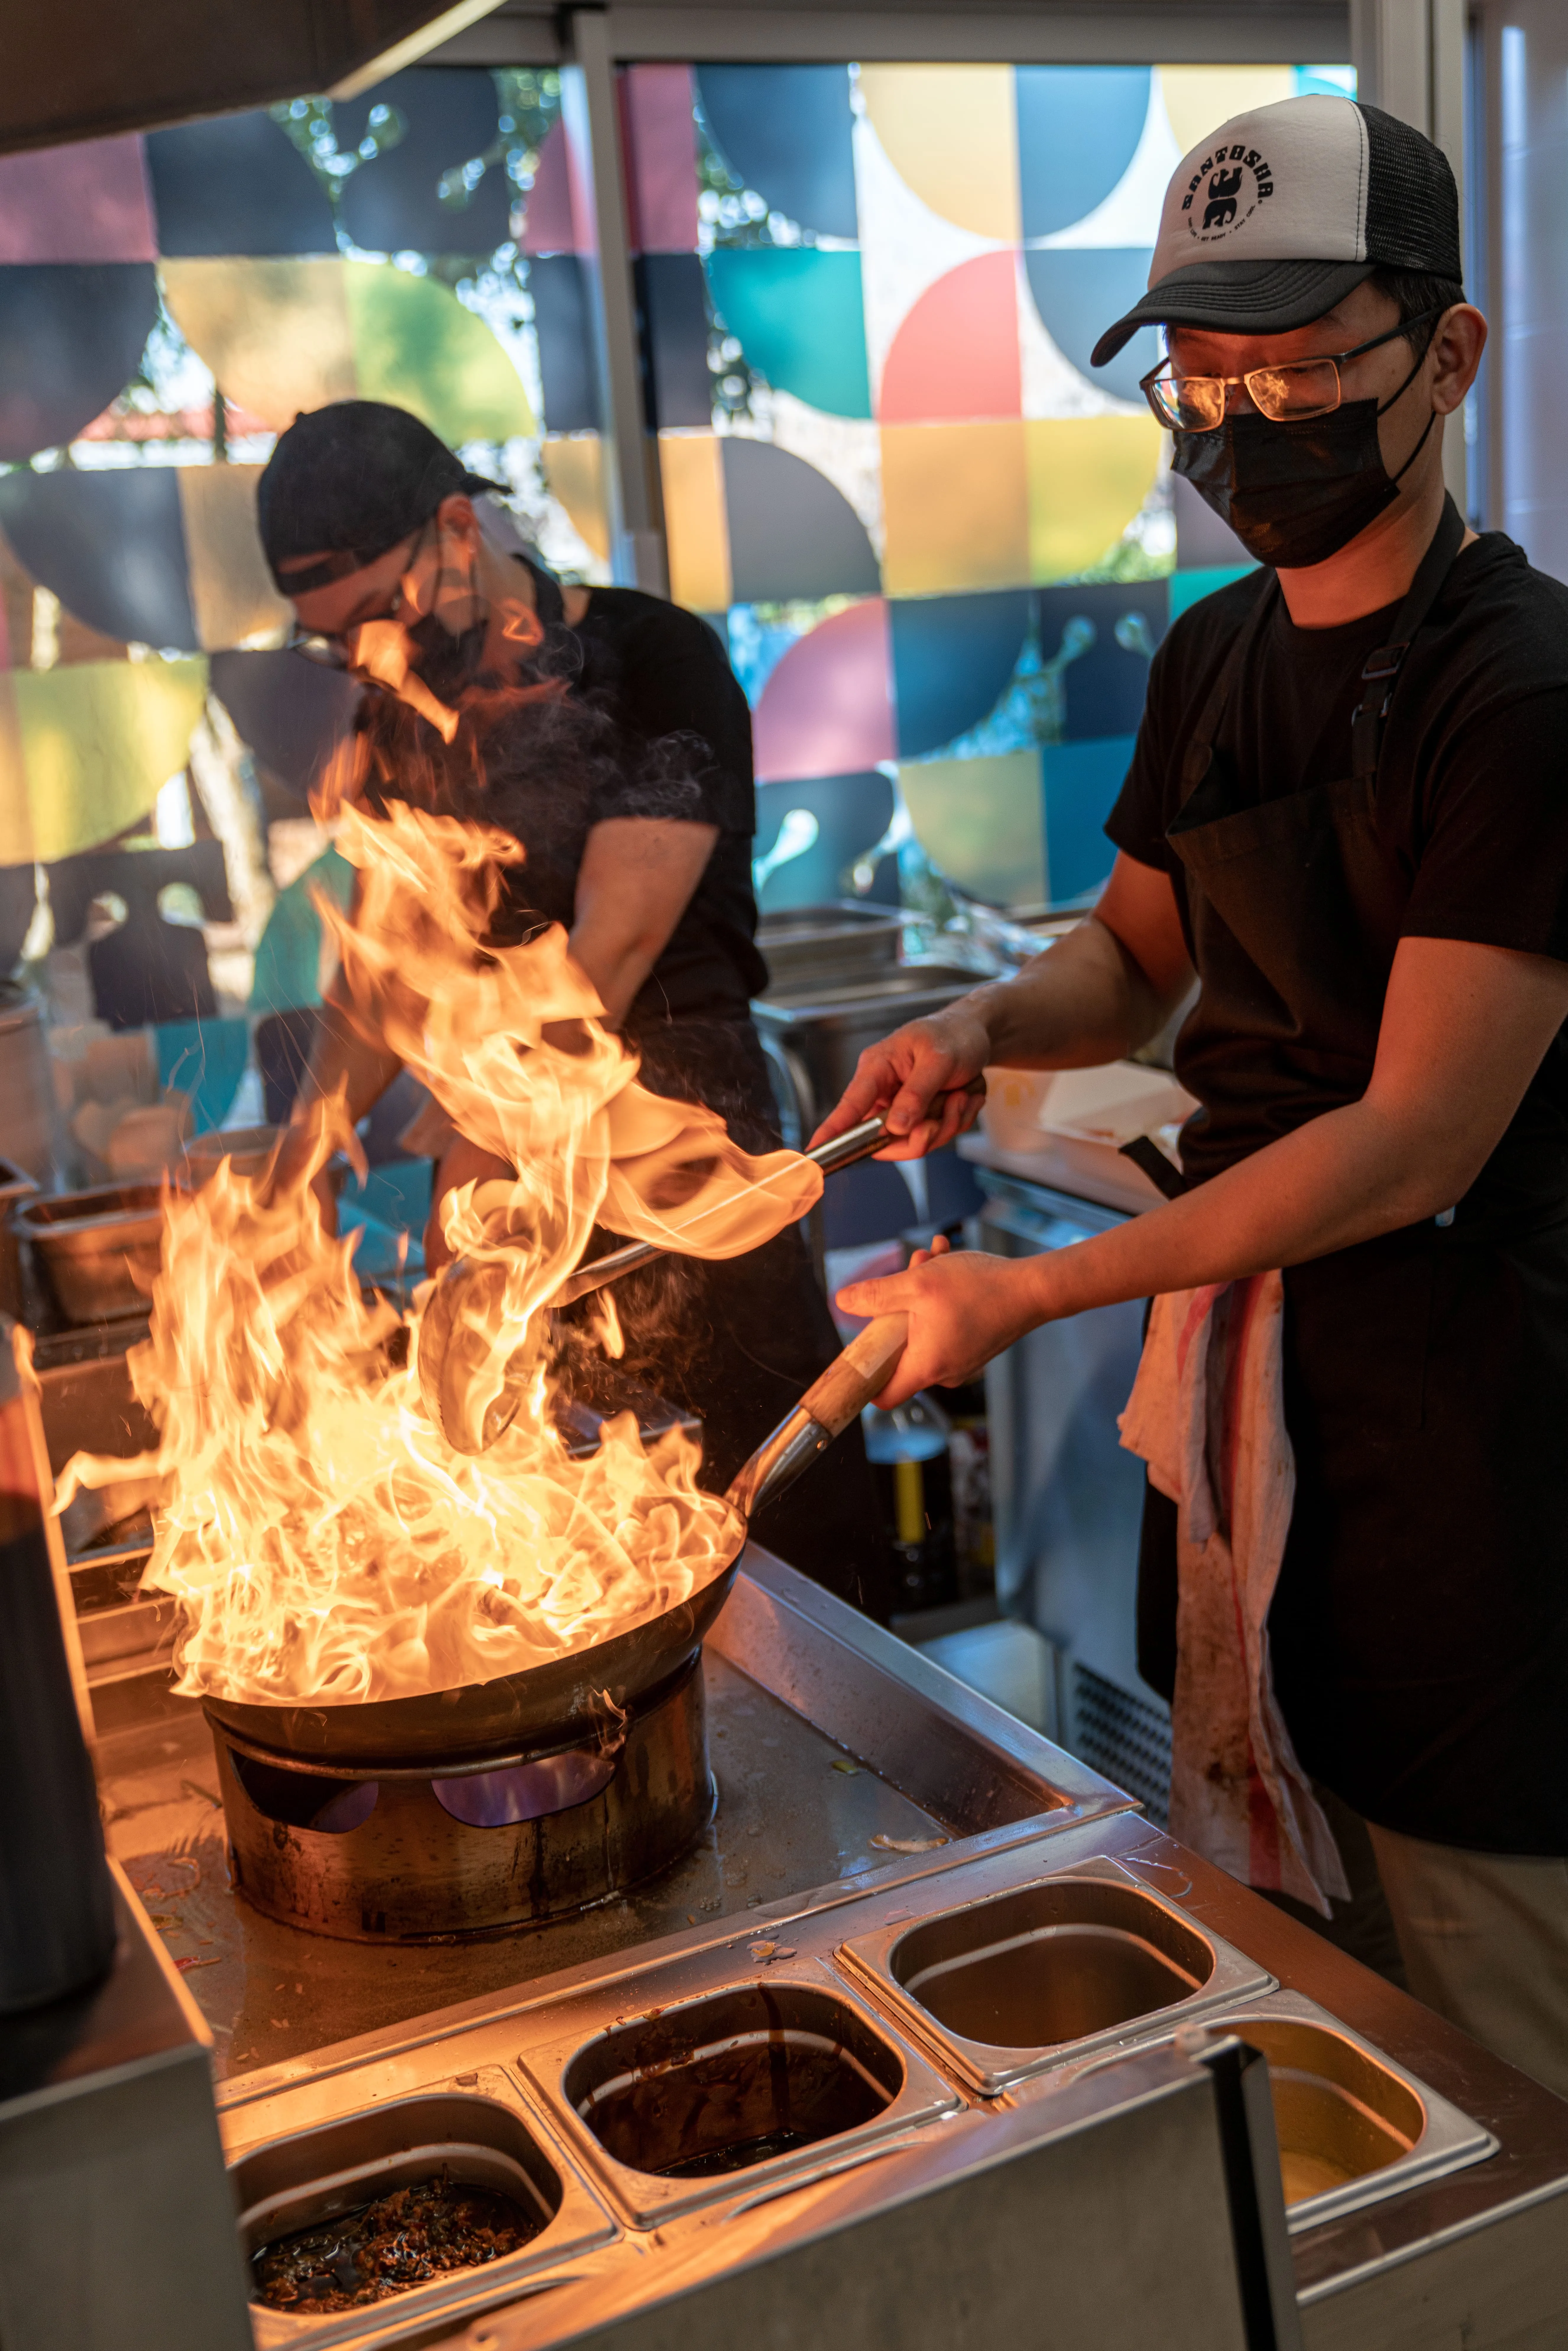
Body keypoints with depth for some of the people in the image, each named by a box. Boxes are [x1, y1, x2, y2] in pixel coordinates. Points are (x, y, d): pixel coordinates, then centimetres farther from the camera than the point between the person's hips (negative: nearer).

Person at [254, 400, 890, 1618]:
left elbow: (613, 947, -16)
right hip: (499, 1194, 5)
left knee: (778, 1540, 1)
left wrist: (475, 1165, -17)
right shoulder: (400, 718, 10)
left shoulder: (652, 661, -9)